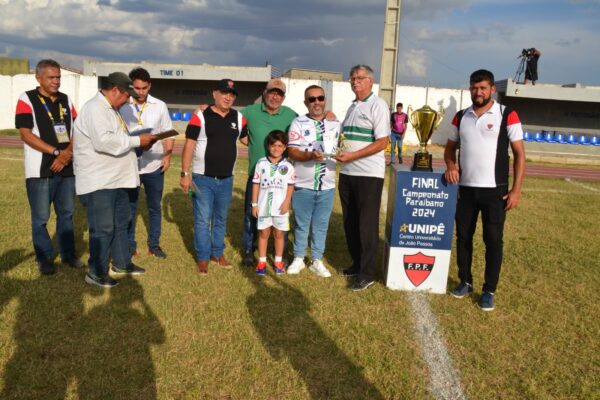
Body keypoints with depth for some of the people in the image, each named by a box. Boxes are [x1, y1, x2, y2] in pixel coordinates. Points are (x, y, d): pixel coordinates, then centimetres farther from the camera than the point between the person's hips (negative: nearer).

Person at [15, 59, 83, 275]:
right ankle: (44, 258, 16)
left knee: (66, 213, 12)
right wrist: (56, 152, -18)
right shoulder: (27, 99, -4)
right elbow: (26, 134, -12)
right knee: (41, 218, 3)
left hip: (67, 167, 4)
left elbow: (77, 131, 8)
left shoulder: (66, 100, 10)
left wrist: (67, 153, -11)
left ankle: (68, 253, 25)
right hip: (40, 170, -4)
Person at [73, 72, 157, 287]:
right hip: (98, 181, -11)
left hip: (115, 179, 11)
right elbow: (103, 141, -30)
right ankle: (96, 273, 10)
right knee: (103, 228, -3)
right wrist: (137, 140, -22)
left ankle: (121, 263, 33)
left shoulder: (110, 109, 17)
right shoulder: (94, 108, -17)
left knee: (121, 222, 19)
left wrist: (139, 141, 6)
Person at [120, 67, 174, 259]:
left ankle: (154, 245, 22)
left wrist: (167, 155, -8)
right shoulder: (122, 106, -1)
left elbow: (168, 134, 5)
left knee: (154, 207, 10)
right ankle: (129, 245, 20)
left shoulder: (160, 106, 4)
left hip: (154, 166, 1)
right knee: (129, 208, 8)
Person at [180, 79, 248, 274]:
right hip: (203, 178, -4)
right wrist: (185, 174, -12)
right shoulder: (200, 117, -8)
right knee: (202, 220, 1)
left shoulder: (238, 118, 4)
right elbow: (189, 145, -9)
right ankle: (203, 258, 13)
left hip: (226, 179, 4)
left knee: (221, 219, 16)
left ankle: (217, 253, 30)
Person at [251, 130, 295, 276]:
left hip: (280, 206, 0)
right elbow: (256, 184, 2)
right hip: (263, 205, 0)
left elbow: (290, 185, 1)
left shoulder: (288, 166, -2)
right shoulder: (261, 163, -1)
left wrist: (287, 202, -8)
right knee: (263, 233, 8)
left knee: (279, 234, 10)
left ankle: (278, 261, 22)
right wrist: (254, 204, 0)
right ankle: (262, 261, 18)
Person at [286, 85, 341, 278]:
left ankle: (317, 260, 21)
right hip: (303, 185, -2)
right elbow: (292, 152, -10)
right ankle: (298, 259, 21)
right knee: (301, 224, 7)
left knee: (321, 225, 10)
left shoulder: (336, 123, 7)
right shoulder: (298, 123, -2)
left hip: (327, 186, 2)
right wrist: (310, 155, -26)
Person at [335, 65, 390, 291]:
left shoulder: (377, 105, -7)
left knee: (367, 224, -1)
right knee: (350, 222, 12)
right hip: (347, 172, 7)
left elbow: (382, 142, -15)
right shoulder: (352, 107, 16)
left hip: (369, 174, -7)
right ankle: (357, 264, 26)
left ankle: (367, 274, 7)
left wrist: (352, 156, -20)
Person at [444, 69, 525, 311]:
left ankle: (489, 291, 13)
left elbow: (519, 154, -4)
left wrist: (516, 189, -10)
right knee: (463, 237, 9)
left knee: (493, 241, 1)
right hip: (466, 189, 4)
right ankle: (465, 282, 26)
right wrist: (451, 165, -6)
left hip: (494, 190, -3)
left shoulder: (507, 116, -4)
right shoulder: (461, 117, 8)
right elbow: (450, 147, 17)